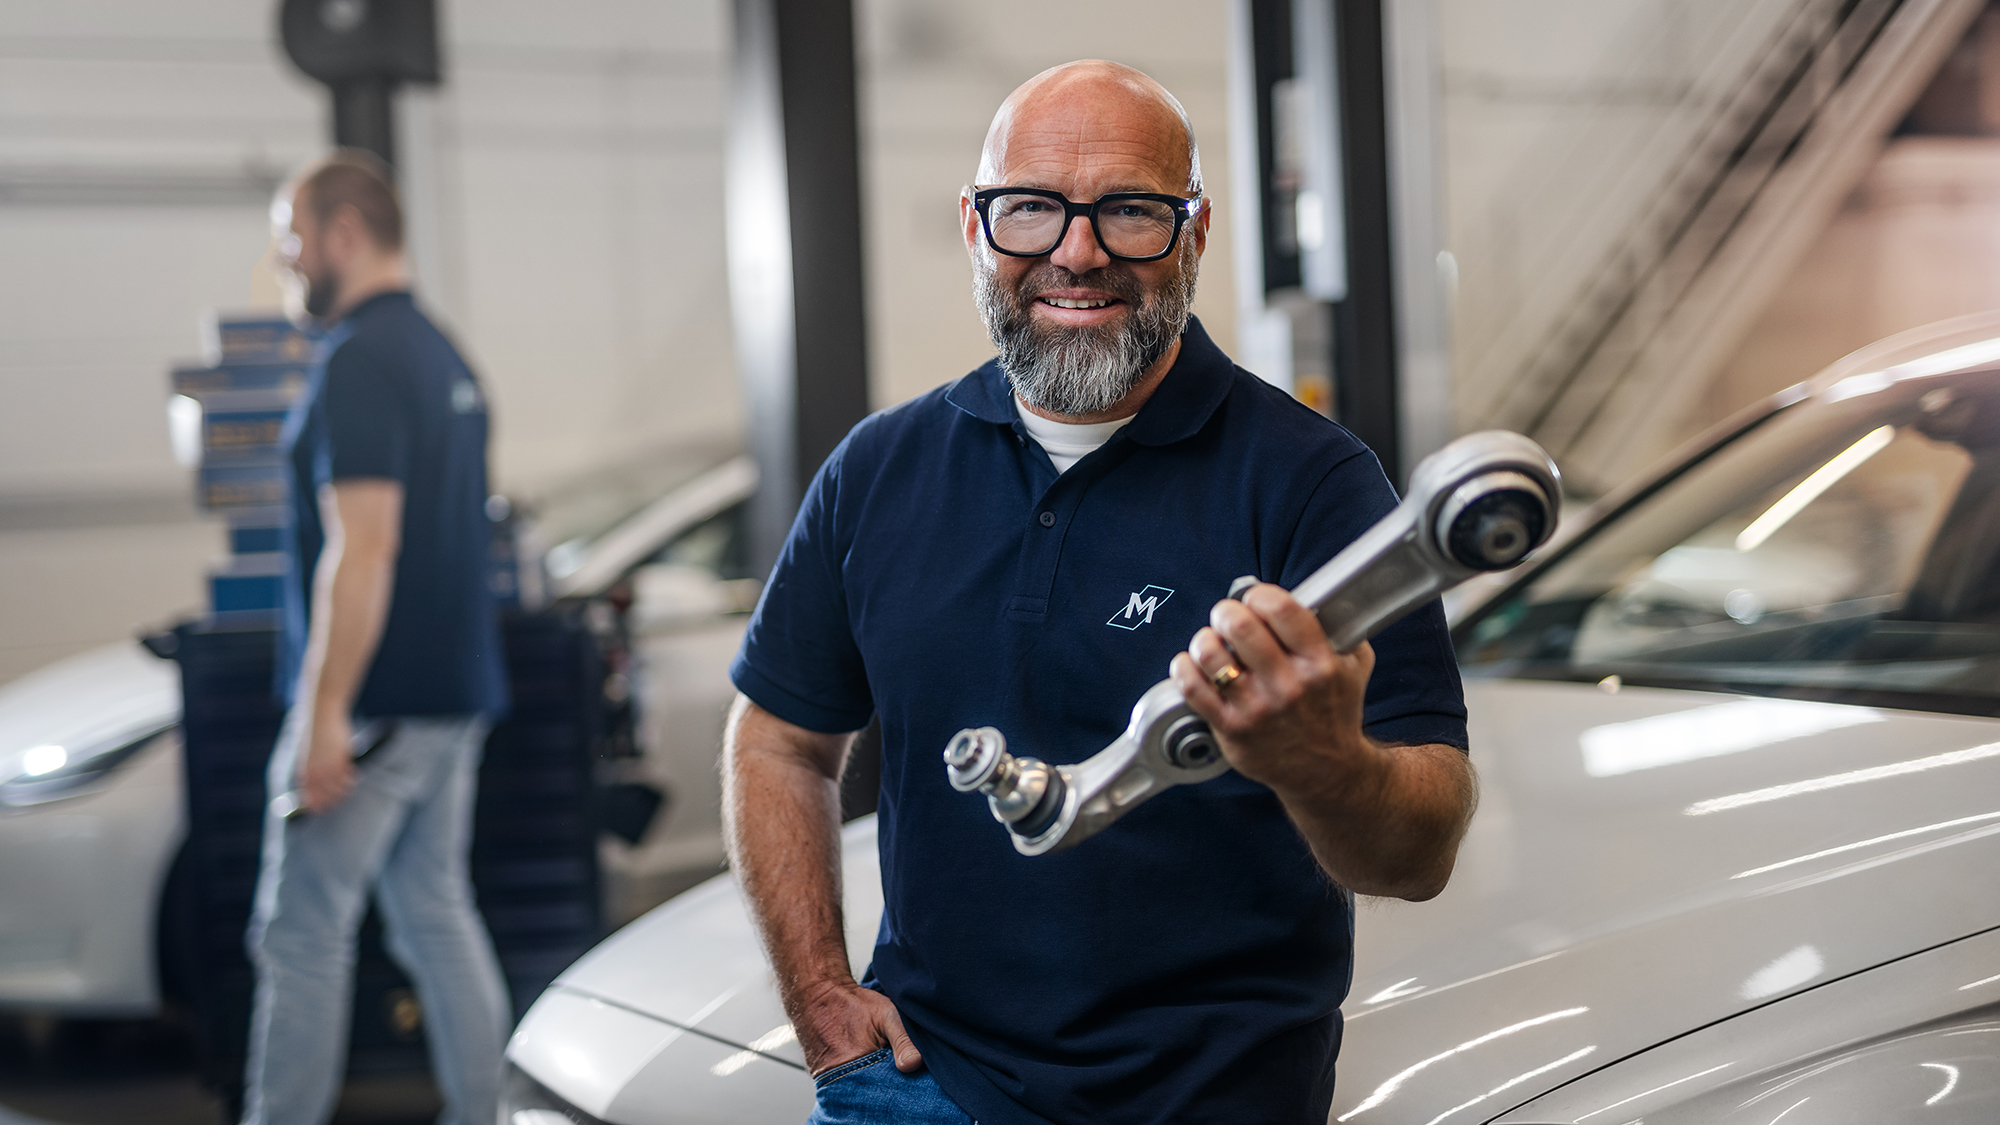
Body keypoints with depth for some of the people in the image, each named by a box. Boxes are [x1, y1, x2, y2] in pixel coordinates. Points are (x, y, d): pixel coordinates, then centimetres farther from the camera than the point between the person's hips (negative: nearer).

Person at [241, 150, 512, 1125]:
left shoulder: (360, 363, -15)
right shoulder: (443, 356, 15)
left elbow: (363, 546, -22)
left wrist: (325, 714, -22)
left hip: (376, 703, -9)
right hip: (454, 696, 9)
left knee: (301, 934, -2)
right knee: (437, 914, 12)